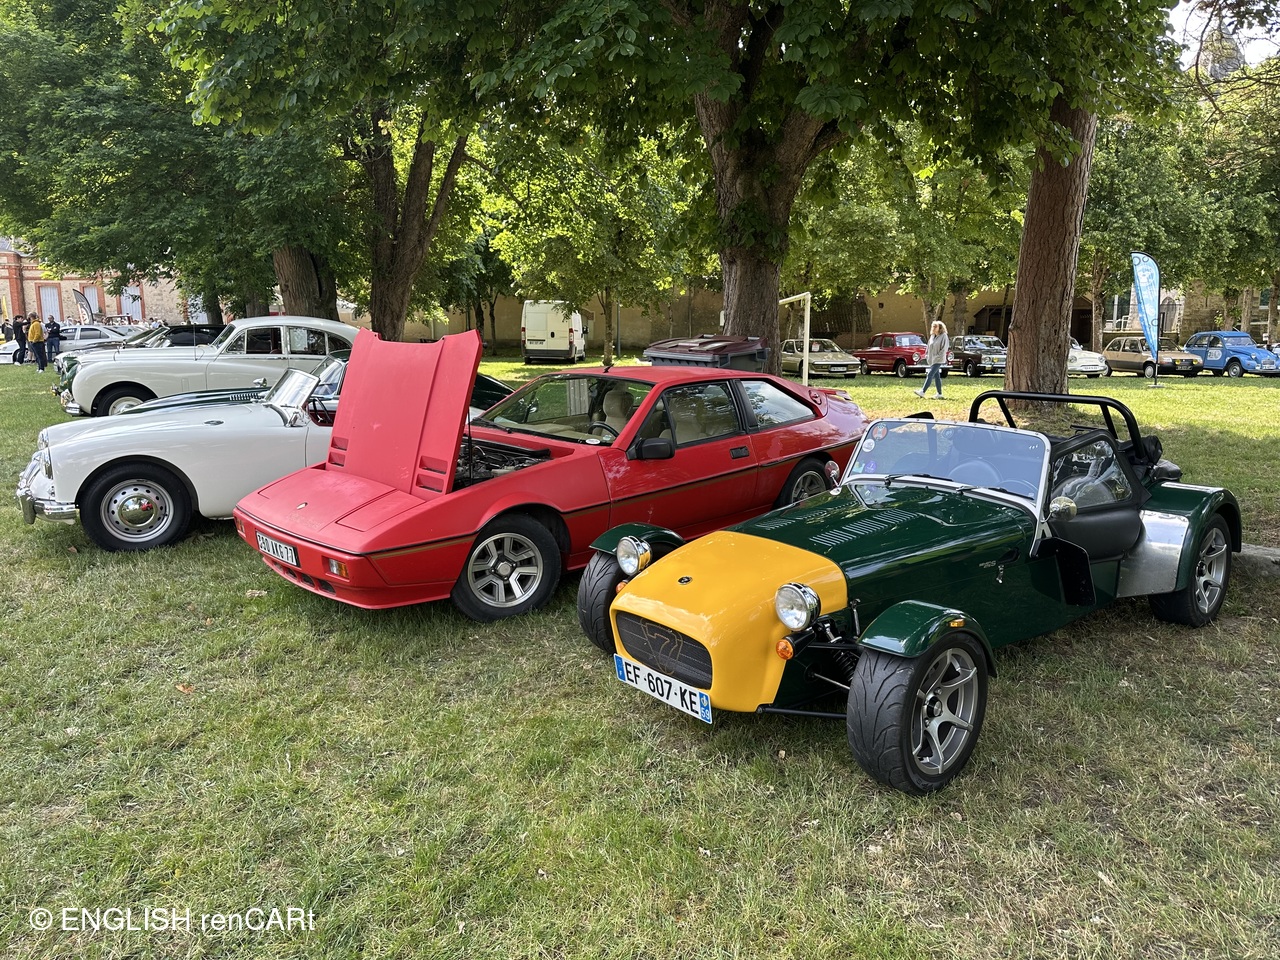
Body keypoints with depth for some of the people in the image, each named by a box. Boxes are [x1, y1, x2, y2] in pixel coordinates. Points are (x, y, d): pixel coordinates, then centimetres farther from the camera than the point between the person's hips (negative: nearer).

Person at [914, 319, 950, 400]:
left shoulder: (944, 336, -8)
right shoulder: (932, 336, 13)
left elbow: (944, 349, -12)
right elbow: (928, 347, 19)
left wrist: (937, 357, -16)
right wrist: (927, 355, 8)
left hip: (938, 360, -7)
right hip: (931, 360, 7)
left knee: (930, 375, -14)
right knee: (936, 376, 10)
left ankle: (922, 391, -17)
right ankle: (939, 394, 15)